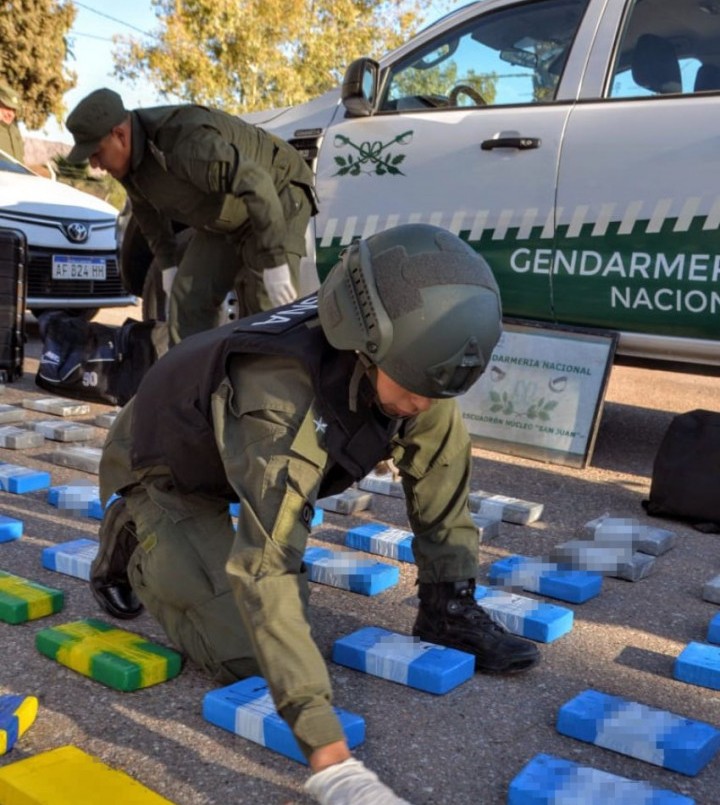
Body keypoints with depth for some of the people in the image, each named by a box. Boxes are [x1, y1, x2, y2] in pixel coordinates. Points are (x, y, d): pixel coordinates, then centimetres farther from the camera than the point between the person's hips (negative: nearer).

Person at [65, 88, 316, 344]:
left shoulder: (185, 142, -36)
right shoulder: (129, 157, -8)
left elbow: (256, 185, -40)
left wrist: (275, 262, -40)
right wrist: (166, 262, 13)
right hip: (222, 221, 8)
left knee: (268, 312, -20)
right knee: (187, 302, -2)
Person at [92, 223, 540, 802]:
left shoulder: (403, 363, -23)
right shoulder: (277, 397, -43)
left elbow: (437, 470, -7)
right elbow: (263, 569, -49)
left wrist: (452, 602, -9)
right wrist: (329, 759, -53)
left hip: (239, 466, 6)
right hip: (163, 473, -5)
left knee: (442, 424, -10)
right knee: (247, 656, -21)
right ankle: (136, 551, 5)